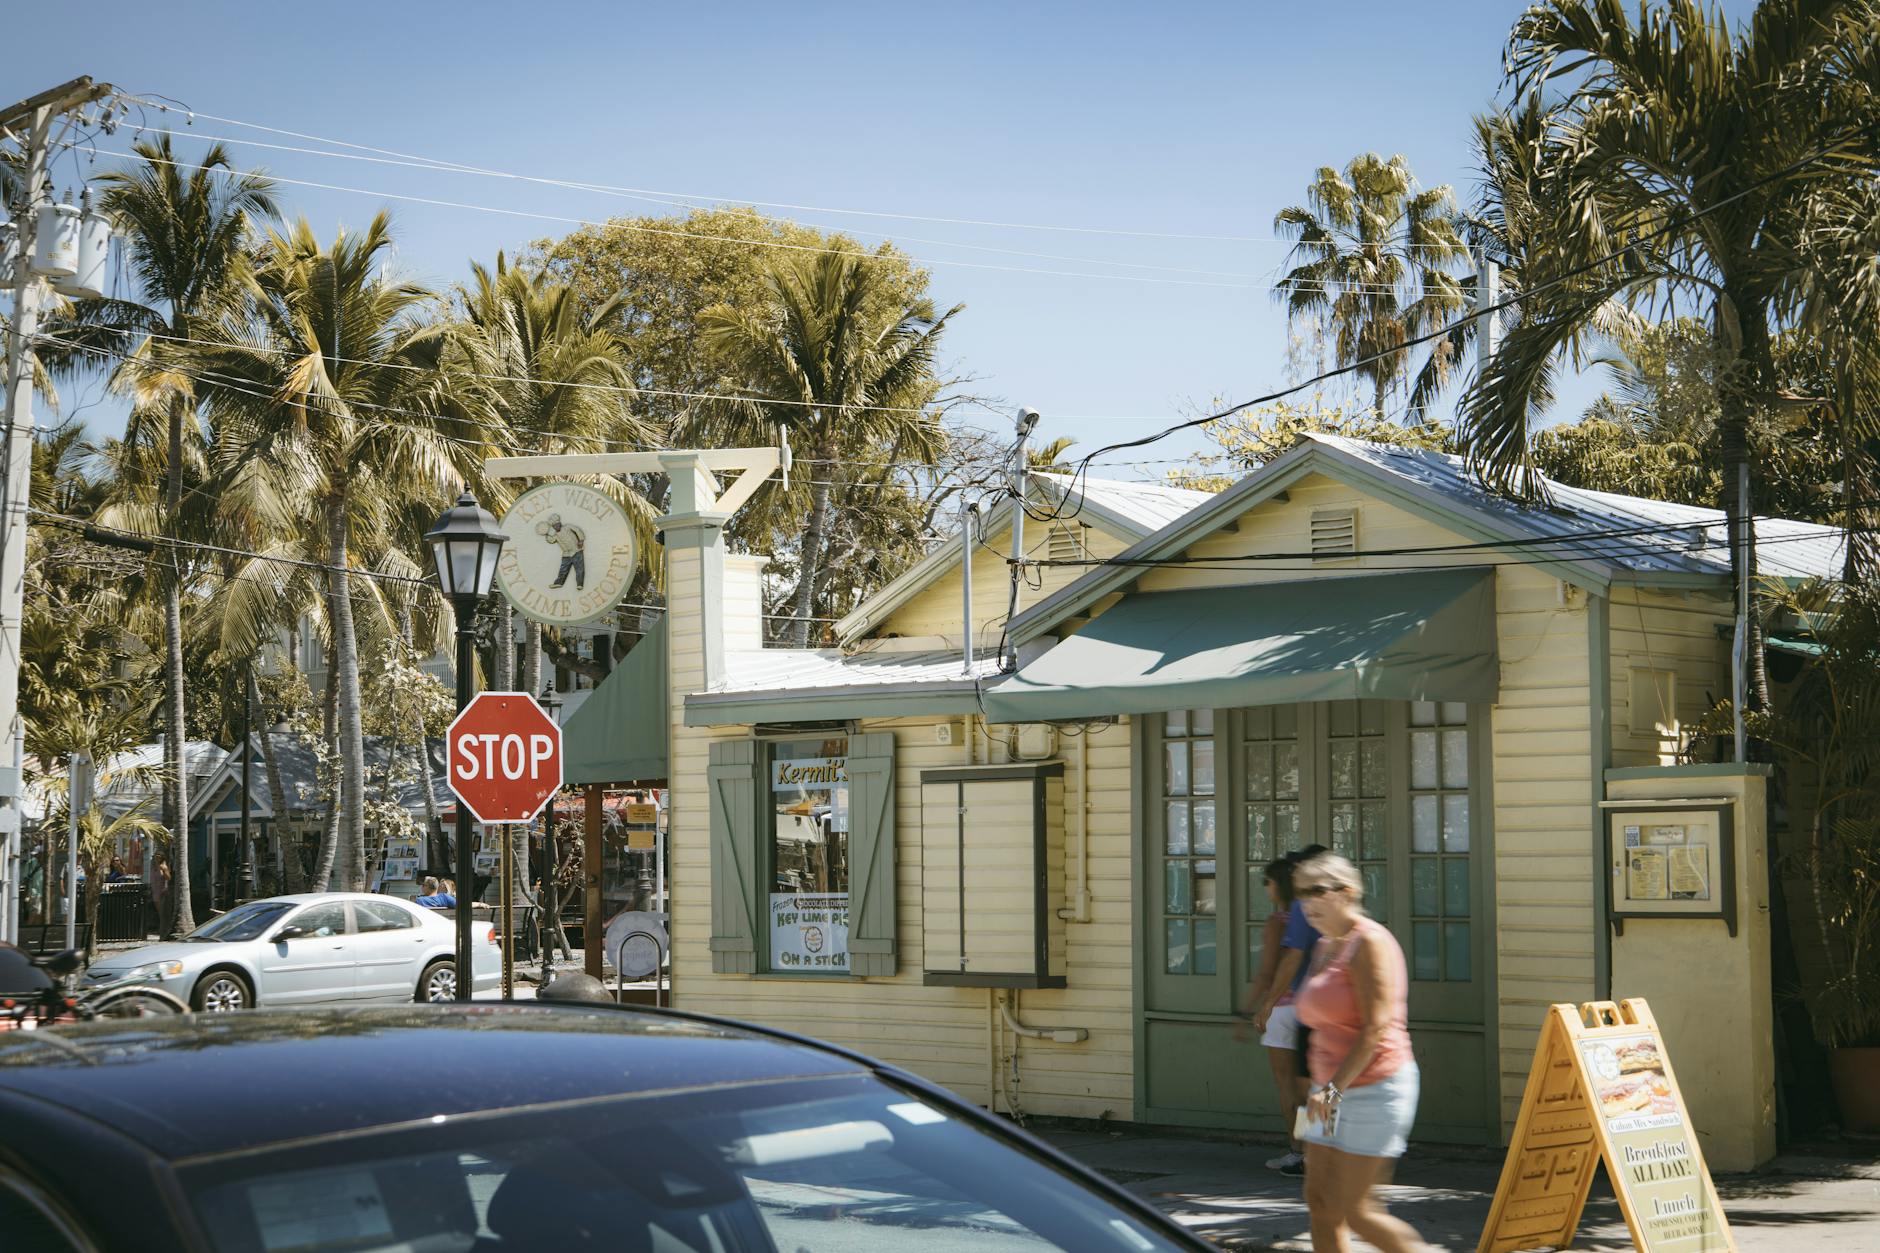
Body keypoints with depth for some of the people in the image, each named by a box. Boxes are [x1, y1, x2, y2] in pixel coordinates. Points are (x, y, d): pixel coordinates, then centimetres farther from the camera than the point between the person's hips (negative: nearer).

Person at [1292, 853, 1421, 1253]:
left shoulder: (1369, 942, -13)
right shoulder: (1325, 948, 14)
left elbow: (1375, 1029, -20)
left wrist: (1334, 1087, -23)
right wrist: (1321, 1086, 17)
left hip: (1375, 1086, -9)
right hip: (1335, 1089, 9)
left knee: (1350, 1208, -7)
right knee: (1318, 1199, 4)